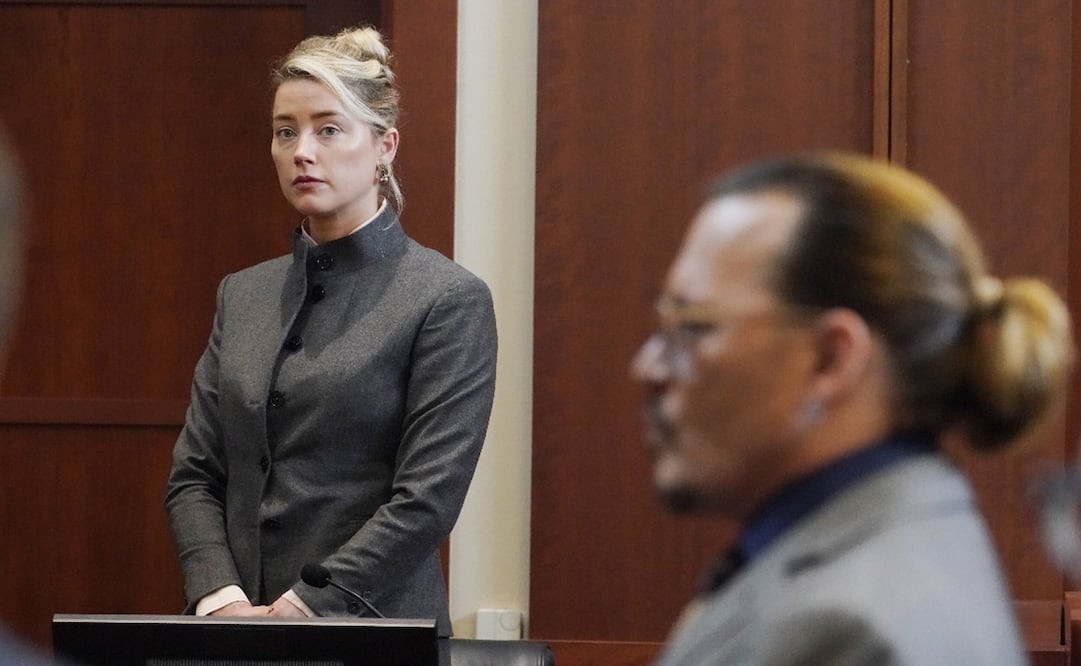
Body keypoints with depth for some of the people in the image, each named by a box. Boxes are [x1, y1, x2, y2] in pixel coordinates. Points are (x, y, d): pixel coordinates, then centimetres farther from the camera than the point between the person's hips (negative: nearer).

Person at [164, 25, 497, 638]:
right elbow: (195, 475, 9)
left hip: (374, 634, -4)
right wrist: (222, 599, -7)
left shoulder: (449, 300, -5)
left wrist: (299, 609, -16)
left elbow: (427, 499, -12)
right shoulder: (243, 295, 12)